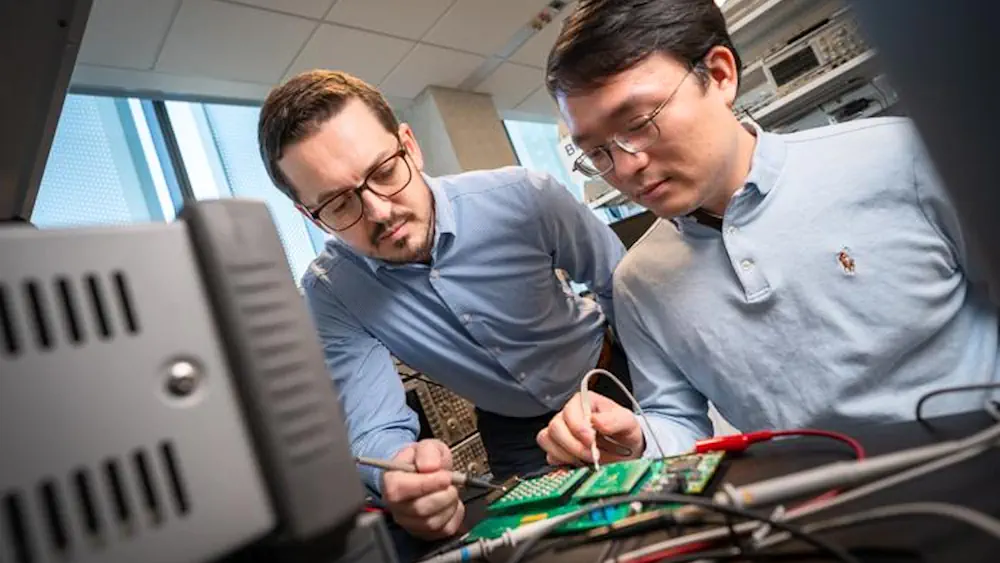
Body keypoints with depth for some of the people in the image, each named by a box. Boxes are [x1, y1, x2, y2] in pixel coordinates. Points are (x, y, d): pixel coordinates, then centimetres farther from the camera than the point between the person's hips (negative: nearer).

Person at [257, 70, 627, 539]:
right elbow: (373, 429, -24)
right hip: (511, 430, 1)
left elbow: (622, 284, -11)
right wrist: (399, 471, -47)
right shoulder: (330, 292, -20)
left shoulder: (524, 198, -26)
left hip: (609, 382, 0)